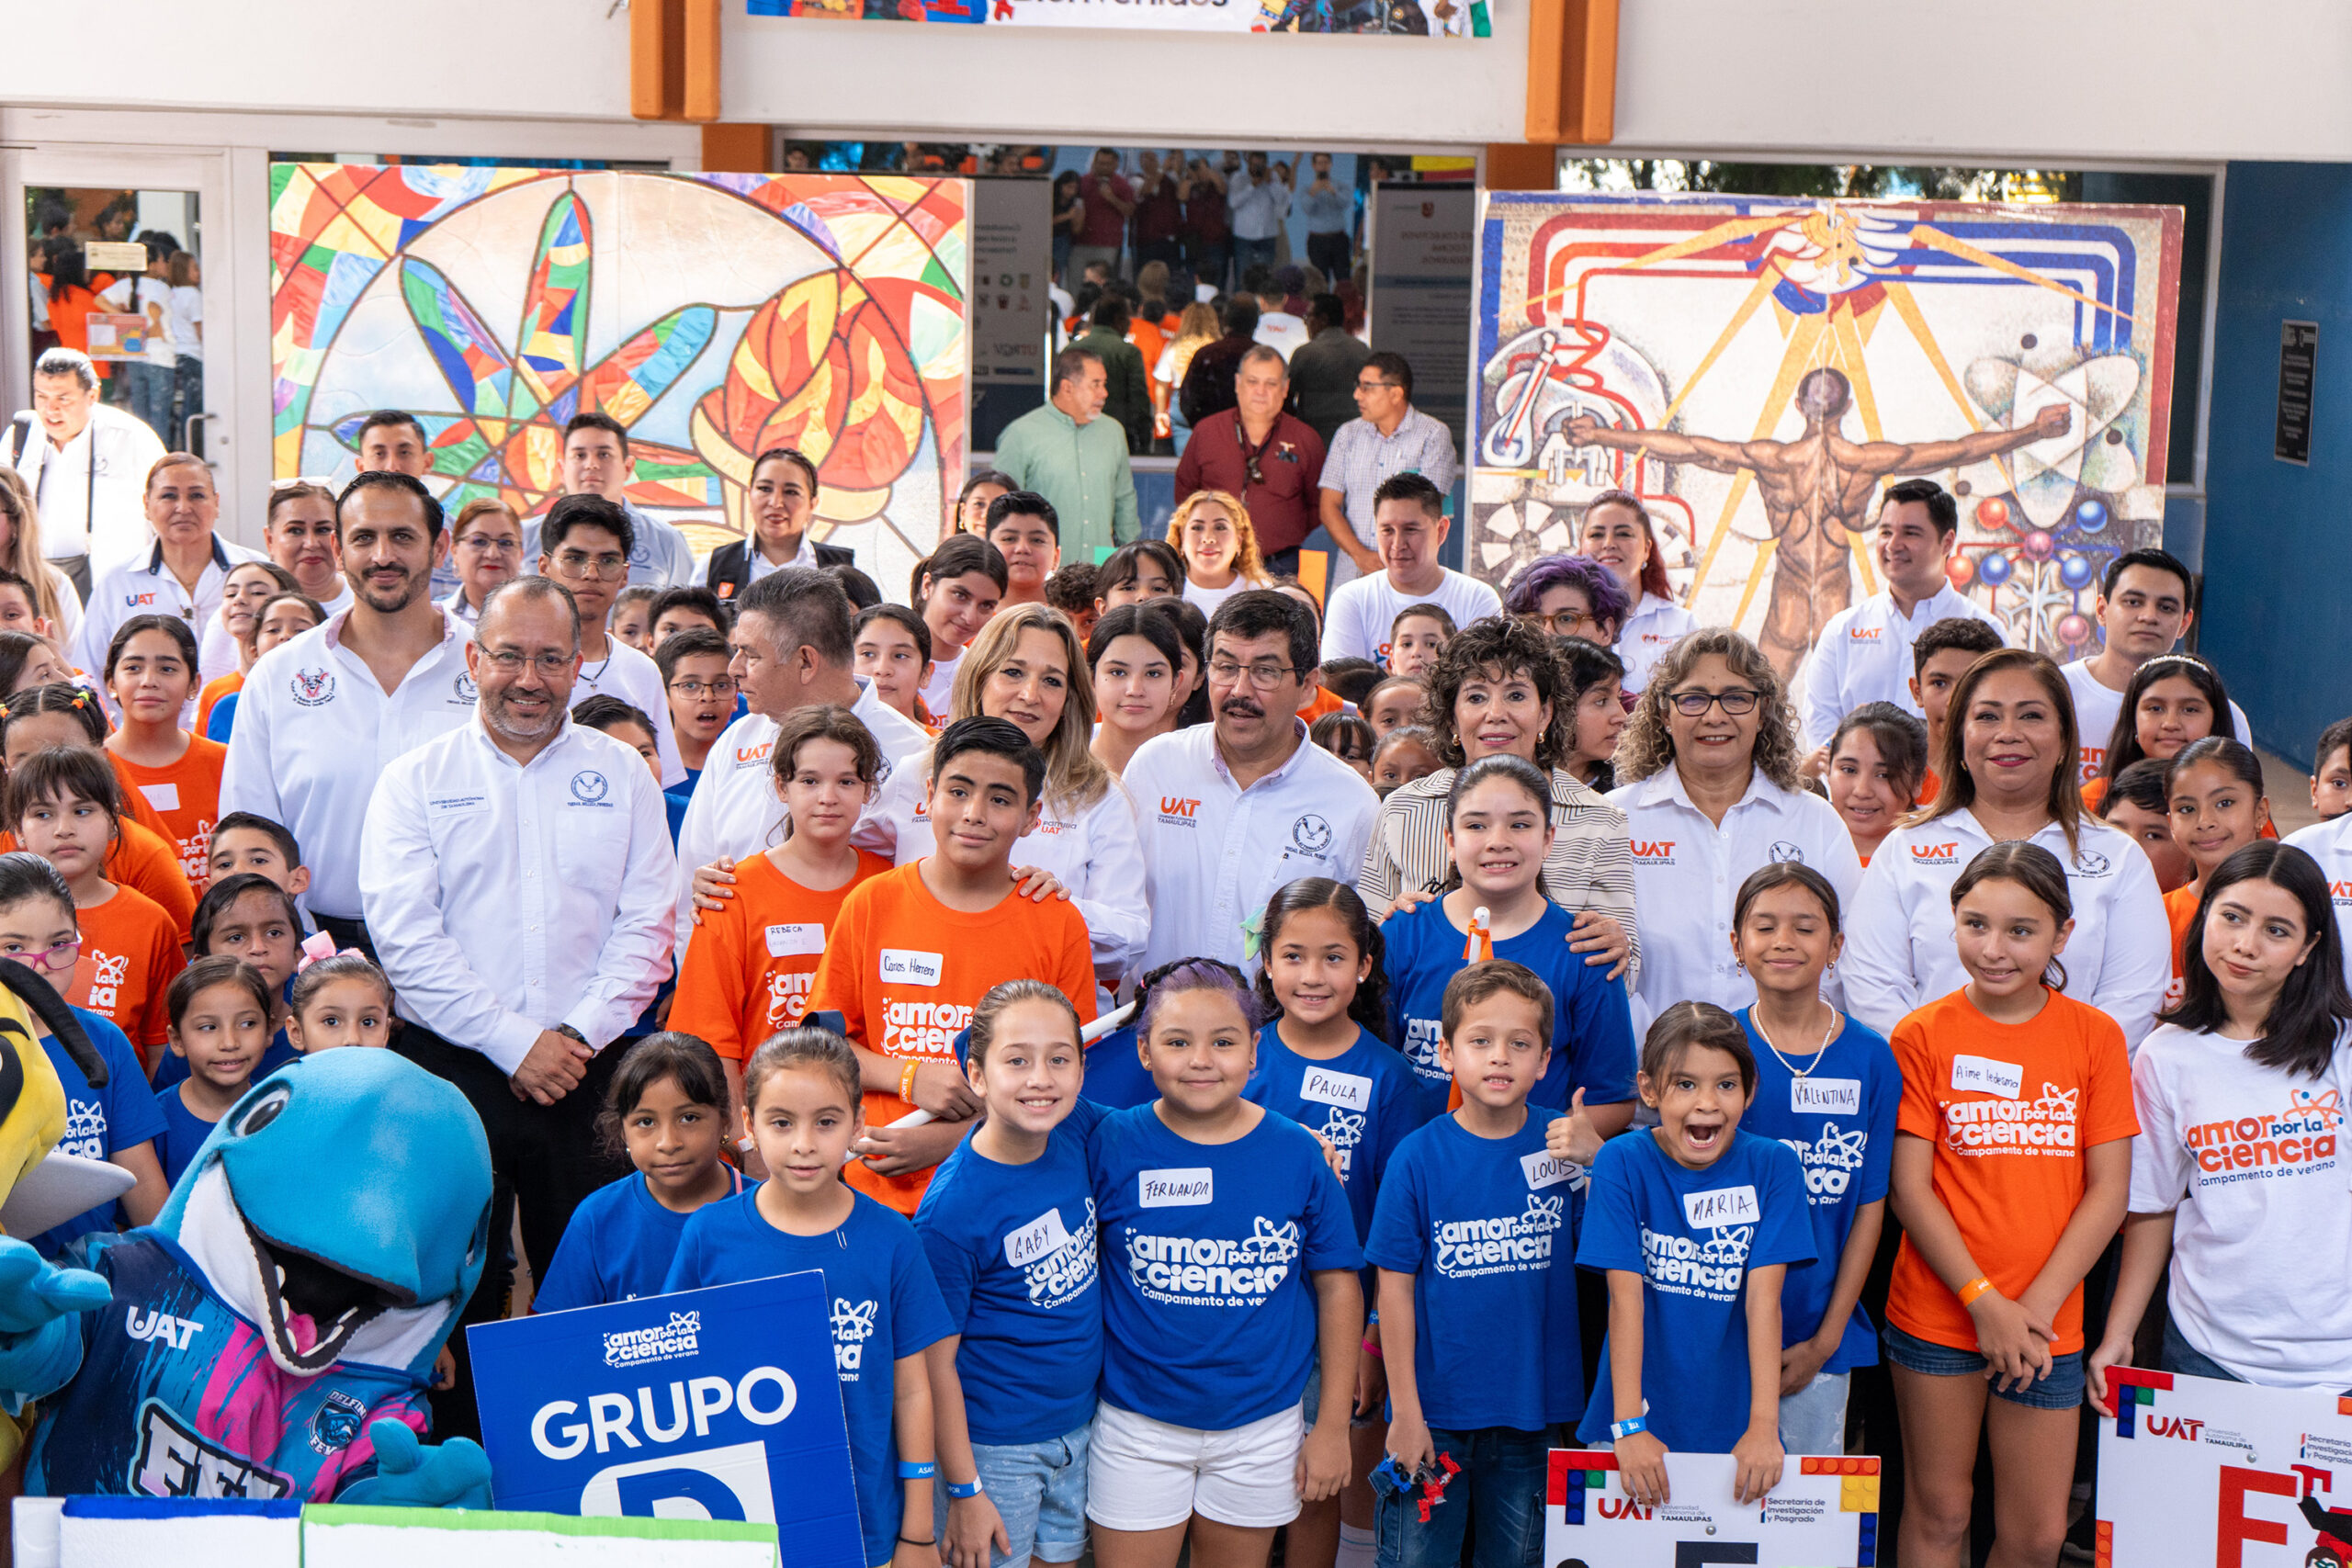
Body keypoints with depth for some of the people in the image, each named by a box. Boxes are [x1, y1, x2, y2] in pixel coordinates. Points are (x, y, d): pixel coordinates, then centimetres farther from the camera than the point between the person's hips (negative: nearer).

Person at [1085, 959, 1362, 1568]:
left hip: (1262, 1427, 1)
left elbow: (1338, 1286, 1)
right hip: (1139, 1425, -1)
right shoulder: (1112, 1144, -8)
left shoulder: (1299, 1154, -4)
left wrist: (1333, 1425, 2)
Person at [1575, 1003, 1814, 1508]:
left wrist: (1764, 1425, -17)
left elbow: (1763, 1297, -10)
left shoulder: (1773, 1165, -4)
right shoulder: (1622, 1163, -7)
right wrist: (1628, 1426, -19)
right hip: (1640, 1420, -1)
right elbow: (1626, 1297, -13)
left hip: (1733, 1424, 1)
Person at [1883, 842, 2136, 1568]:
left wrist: (2037, 1306, -9)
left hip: (2048, 1323, 1)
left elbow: (2108, 1189, -1)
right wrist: (1983, 1301, -12)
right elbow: (1910, 1189, -5)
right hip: (1937, 1312, -1)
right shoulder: (1923, 1036, -3)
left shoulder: (2095, 1036, 1)